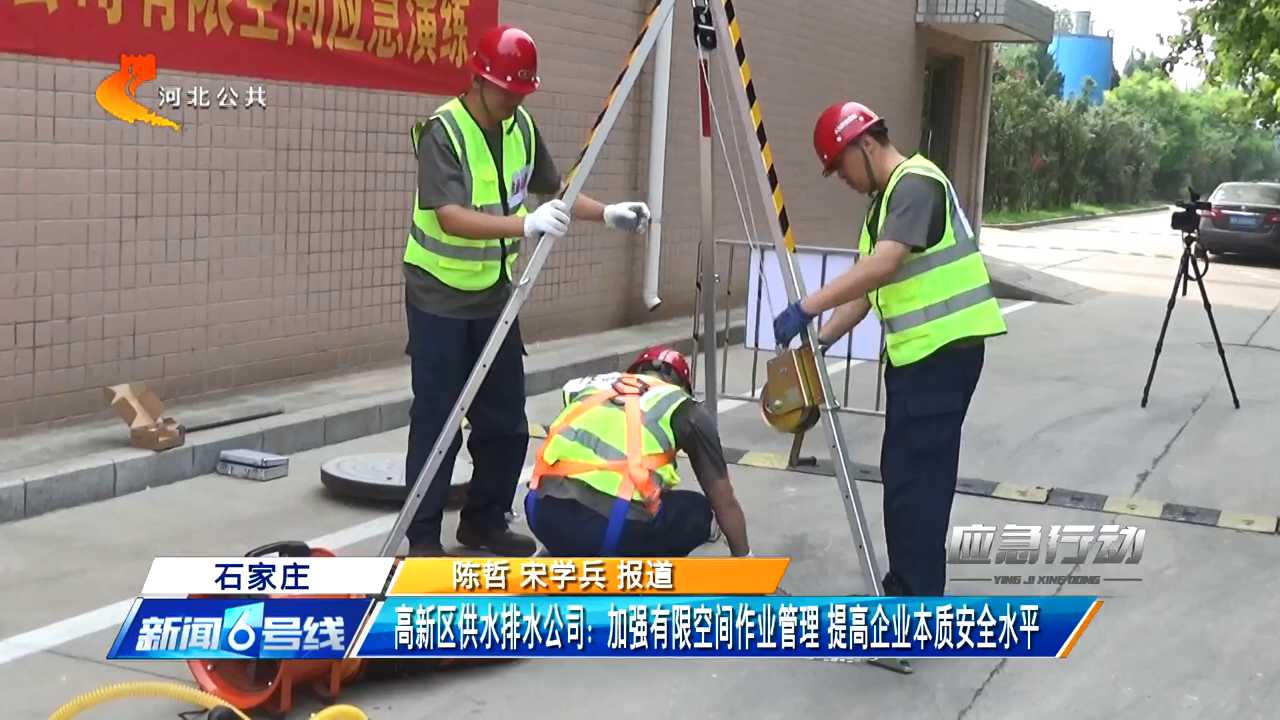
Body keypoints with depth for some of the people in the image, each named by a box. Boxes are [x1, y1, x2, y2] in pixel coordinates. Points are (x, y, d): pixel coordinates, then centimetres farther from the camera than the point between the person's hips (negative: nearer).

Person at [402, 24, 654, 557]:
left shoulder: (522, 128, 2)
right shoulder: (442, 131, -19)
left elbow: (552, 190, 14)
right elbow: (450, 216, -31)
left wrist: (608, 214, -2)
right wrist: (525, 224, -43)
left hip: (494, 295, 6)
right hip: (440, 298, -6)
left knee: (505, 421, 8)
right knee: (436, 422, -4)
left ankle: (485, 520, 24)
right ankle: (423, 536, 8)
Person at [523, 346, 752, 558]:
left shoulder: (591, 386, 28)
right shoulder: (686, 408, 18)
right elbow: (724, 500, 25)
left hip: (543, 516, 5)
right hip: (613, 526, -4)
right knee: (697, 512, 23)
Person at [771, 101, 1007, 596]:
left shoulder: (916, 185, -14)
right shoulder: (886, 199, 17)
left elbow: (882, 266, -28)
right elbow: (869, 289, 18)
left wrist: (806, 308, -29)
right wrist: (823, 339, 9)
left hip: (944, 349, -10)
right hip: (918, 351, 10)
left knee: (915, 475, -9)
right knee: (908, 472, 14)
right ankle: (909, 589, 24)